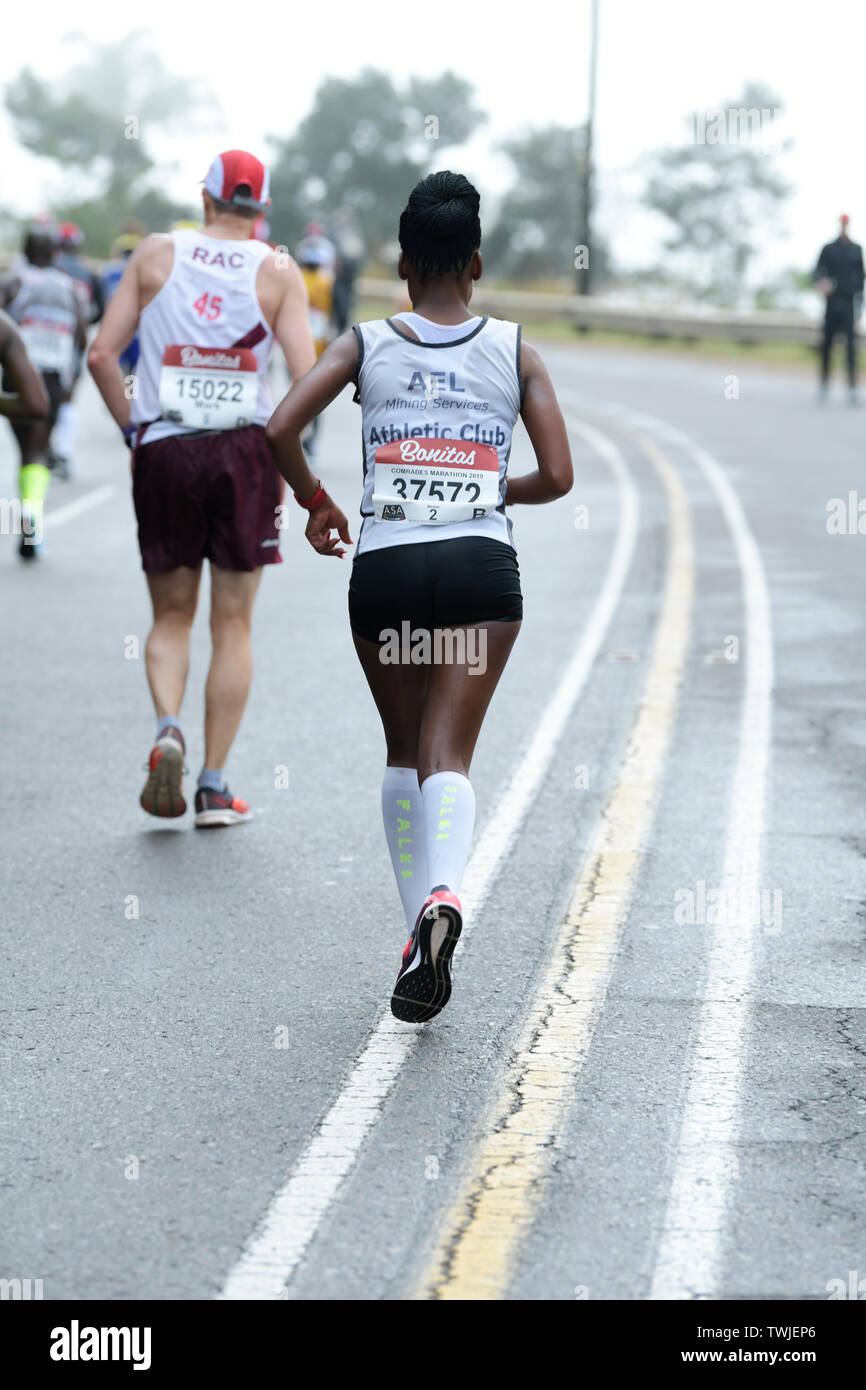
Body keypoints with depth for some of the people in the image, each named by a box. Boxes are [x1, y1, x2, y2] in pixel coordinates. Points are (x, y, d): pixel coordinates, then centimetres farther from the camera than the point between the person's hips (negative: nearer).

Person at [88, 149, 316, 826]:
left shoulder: (155, 255, 5)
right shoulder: (278, 271, 2)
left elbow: (102, 354, 0)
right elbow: (306, 377, -8)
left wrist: (133, 432, 9)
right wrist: (282, 456, 6)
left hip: (163, 451, 1)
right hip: (244, 450, -1)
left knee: (171, 615, 15)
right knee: (233, 625, 7)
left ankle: (168, 728, -12)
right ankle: (215, 788, 7)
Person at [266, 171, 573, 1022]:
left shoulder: (366, 344, 6)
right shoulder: (515, 351, 7)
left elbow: (278, 430, -6)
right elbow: (557, 477, 2)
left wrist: (314, 501, 12)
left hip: (385, 567, 1)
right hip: (482, 568, -1)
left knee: (404, 750, 19)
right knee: (449, 753, -5)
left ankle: (418, 927, 19)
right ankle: (443, 895, -34)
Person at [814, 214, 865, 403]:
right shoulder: (828, 249, 7)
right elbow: (818, 271, 1)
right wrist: (821, 281, -22)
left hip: (849, 302, 0)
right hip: (832, 301, 0)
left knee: (850, 342, -11)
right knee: (827, 343, 4)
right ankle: (824, 382, 16)